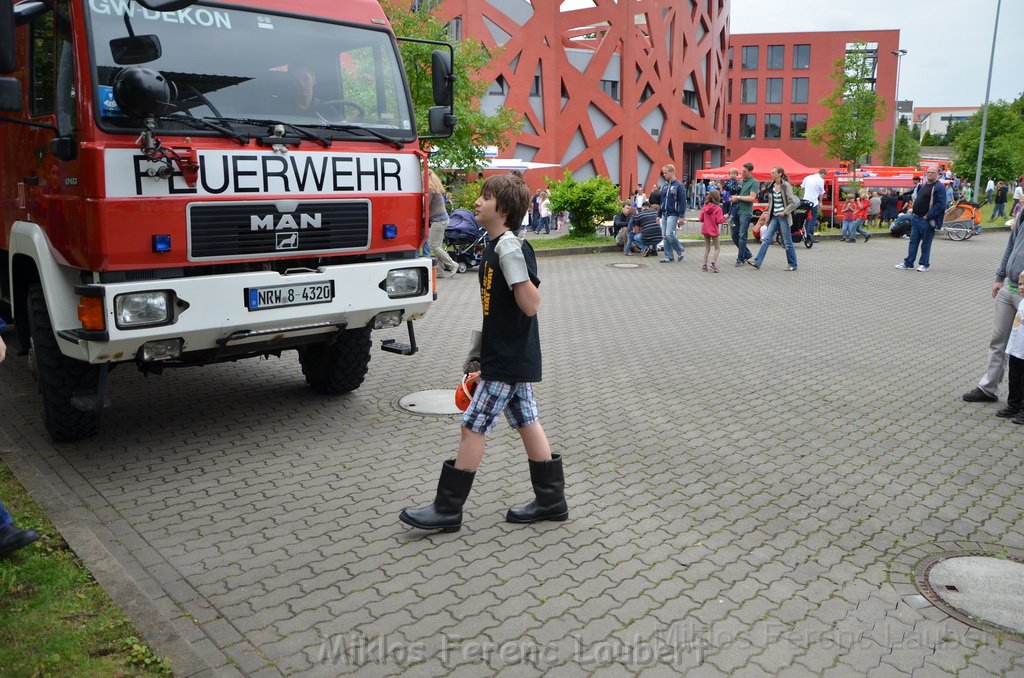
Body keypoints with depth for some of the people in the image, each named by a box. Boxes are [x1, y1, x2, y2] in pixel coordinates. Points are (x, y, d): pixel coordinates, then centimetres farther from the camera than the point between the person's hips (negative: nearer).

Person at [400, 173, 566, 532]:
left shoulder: (510, 246, -18)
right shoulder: (495, 246, 11)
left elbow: (530, 305, -24)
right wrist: (477, 353, 21)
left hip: (507, 359, -10)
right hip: (514, 357, 10)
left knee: (473, 426, -3)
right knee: (527, 422, 13)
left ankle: (447, 509, 8)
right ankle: (551, 500, 22)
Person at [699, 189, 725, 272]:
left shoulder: (705, 207, -2)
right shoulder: (718, 208, -15)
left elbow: (701, 219, 3)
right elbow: (719, 220, -16)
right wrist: (724, 217, 1)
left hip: (705, 230, 5)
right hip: (714, 230, -4)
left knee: (707, 248, 14)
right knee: (717, 248, 8)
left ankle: (704, 265, 10)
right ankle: (713, 263, -9)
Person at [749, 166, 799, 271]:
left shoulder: (786, 186, -11)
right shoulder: (771, 186, 8)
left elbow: (793, 203, -14)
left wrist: (784, 212, -15)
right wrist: (769, 214, 14)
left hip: (783, 217, -6)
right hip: (774, 217, 6)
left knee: (787, 242, 2)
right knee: (766, 239, -2)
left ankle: (792, 265, 14)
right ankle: (757, 262, -5)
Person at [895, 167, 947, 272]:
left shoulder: (939, 187, -11)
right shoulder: (923, 185, 15)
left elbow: (941, 205, -19)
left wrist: (928, 216, -19)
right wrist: (914, 207, 12)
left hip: (927, 221, -8)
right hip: (916, 218, 8)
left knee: (926, 243, 2)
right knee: (913, 241, 10)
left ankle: (925, 264, 11)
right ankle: (908, 263, 14)